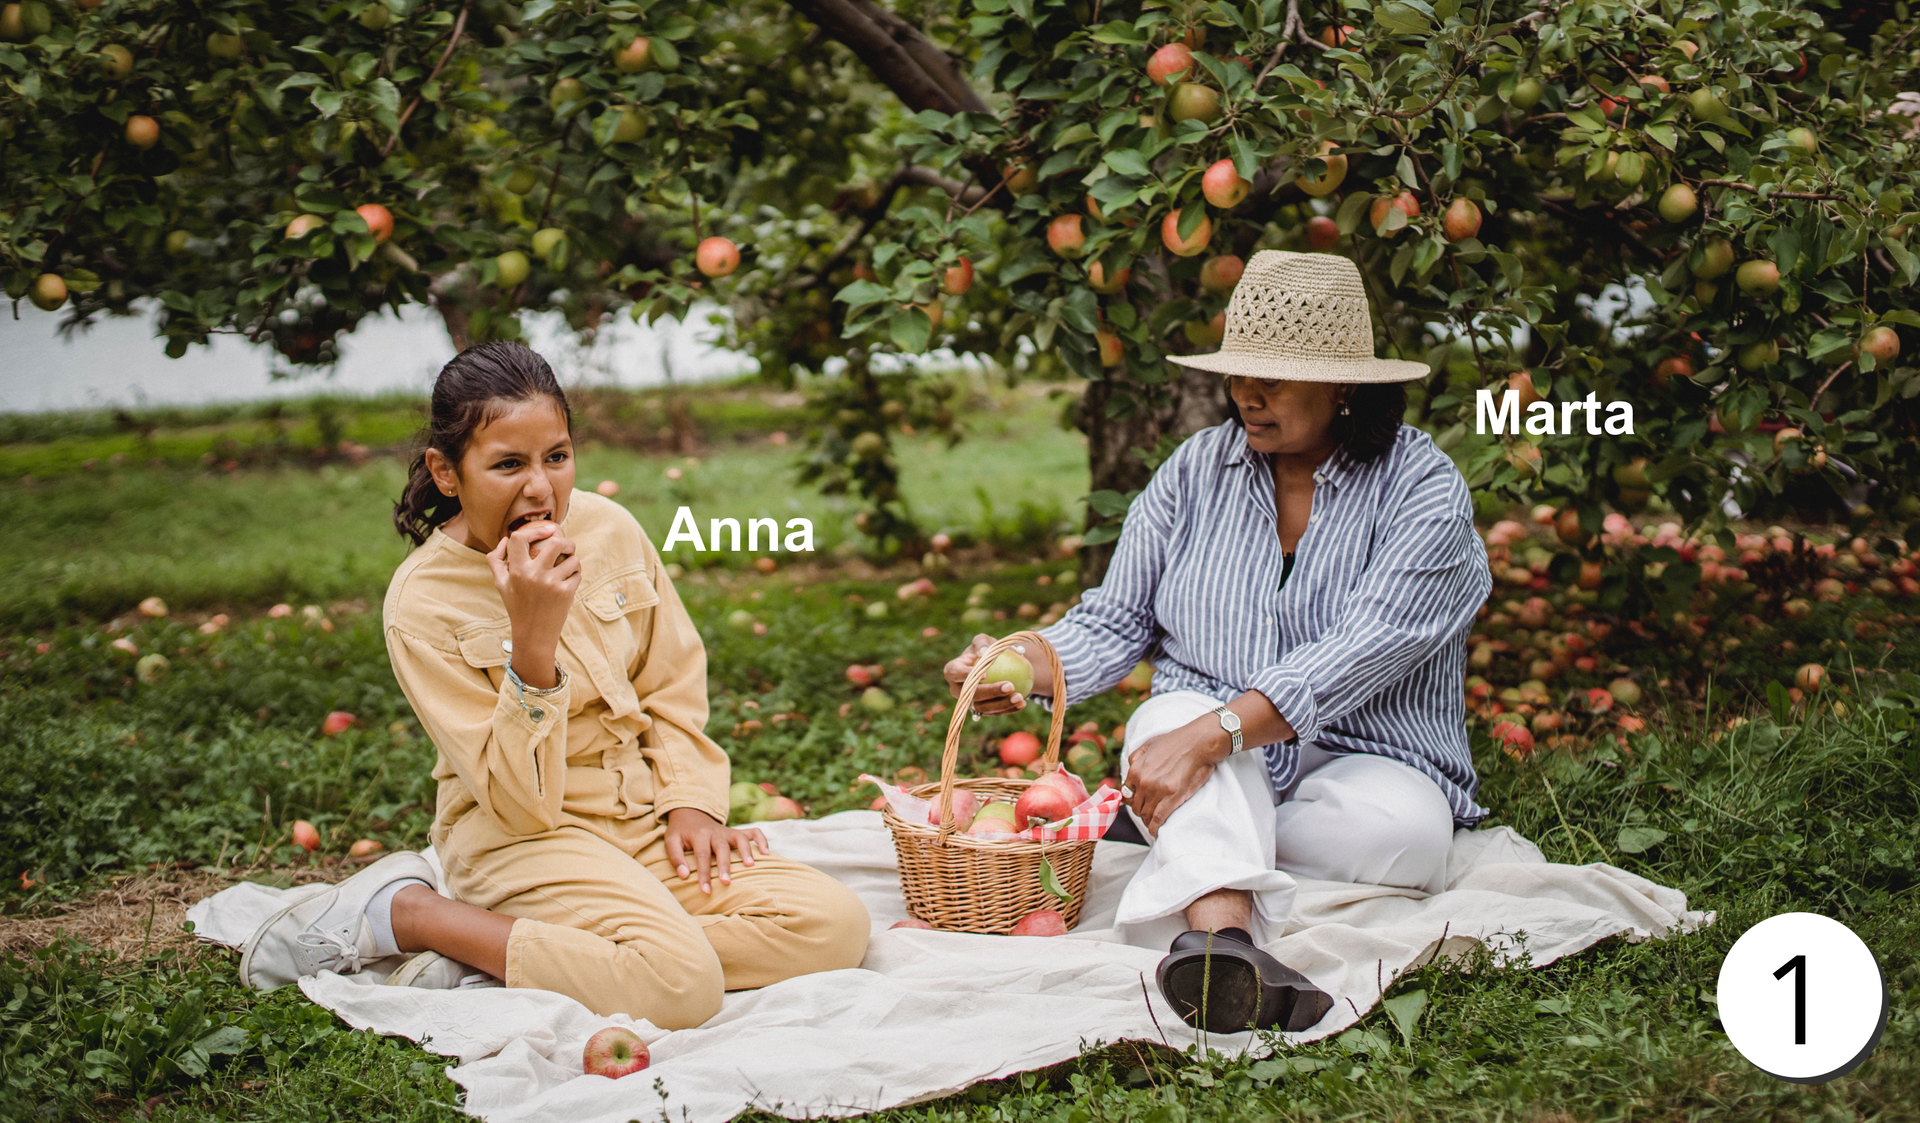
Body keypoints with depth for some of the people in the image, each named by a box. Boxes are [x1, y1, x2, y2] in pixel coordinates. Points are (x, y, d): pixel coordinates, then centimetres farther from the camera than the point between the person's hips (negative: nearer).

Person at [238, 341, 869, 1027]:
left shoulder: (608, 528, -1)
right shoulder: (422, 603, -15)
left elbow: (673, 688, 11)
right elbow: (518, 802, -20)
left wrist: (691, 804, -5)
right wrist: (533, 636, -31)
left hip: (643, 820, 6)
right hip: (521, 841, -6)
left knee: (834, 925, -15)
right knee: (683, 982, -31)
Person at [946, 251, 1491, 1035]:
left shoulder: (1423, 490, -10)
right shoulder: (1198, 468, 5)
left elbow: (1357, 657, -23)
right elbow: (1117, 622, 7)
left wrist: (1213, 735, -36)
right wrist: (1024, 668, -14)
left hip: (1358, 759, -1)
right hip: (1214, 764, 2)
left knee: (1399, 830, -35)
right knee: (1177, 709, -33)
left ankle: (1187, 868, -25)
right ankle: (1223, 935, -56)